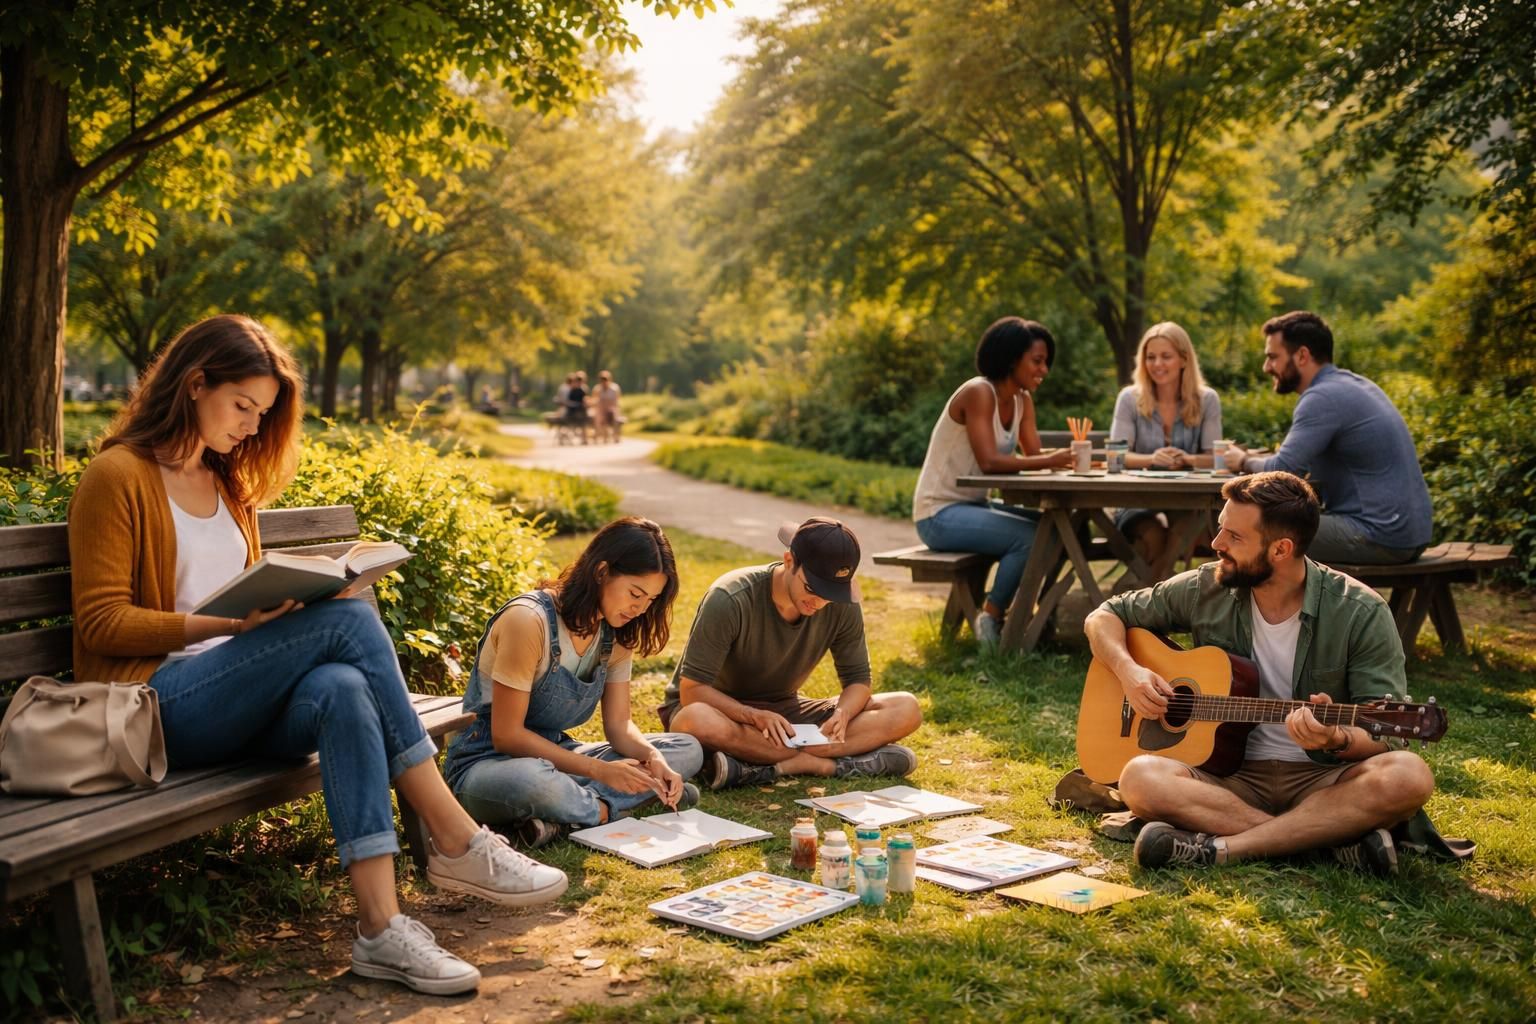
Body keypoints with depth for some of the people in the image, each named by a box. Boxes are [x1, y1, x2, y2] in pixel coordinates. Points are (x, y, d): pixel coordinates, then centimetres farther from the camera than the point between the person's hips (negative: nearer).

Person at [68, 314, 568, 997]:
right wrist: (227, 624, -19)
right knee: (349, 621, -27)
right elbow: (101, 624, -8)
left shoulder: (229, 484, 23)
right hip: (158, 707, -6)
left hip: (238, 702, 6)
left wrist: (287, 601, 4)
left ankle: (382, 927, -38)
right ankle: (456, 843, -26)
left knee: (342, 689, -31)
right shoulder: (117, 477, -1)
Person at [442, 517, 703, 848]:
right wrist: (599, 770, -24)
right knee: (530, 779, -44)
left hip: (555, 755, 8)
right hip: (488, 763, -8)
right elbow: (506, 734, -22)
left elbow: (618, 724, 4)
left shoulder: (616, 633, 2)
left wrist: (652, 757, -19)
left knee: (687, 749, -4)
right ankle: (607, 809, -15)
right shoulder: (528, 620, -23)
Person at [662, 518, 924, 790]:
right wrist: (757, 717, -40)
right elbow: (692, 691, -24)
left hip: (785, 711, 4)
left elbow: (858, 679, -2)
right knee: (699, 721, -43)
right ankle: (828, 763, -30)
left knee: (906, 709, -15)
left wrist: (843, 713, -26)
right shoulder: (730, 600, -24)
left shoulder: (843, 606, -12)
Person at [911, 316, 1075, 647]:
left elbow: (1034, 455, -2)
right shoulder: (978, 393, -18)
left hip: (976, 506, 8)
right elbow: (989, 461, -28)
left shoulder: (1022, 400, 7)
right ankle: (990, 618, -9)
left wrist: (1068, 457, -22)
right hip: (939, 513, -8)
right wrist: (1050, 461, -31)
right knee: (1028, 537, -24)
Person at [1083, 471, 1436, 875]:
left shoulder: (1361, 613, -7)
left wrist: (1337, 738, -31)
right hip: (1231, 776, 2)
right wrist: (1128, 670, -9)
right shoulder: (1204, 591, 1)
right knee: (1140, 778, -30)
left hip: (1322, 779, -1)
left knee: (1407, 775, -33)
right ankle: (1336, 837, -27)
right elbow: (1104, 617, 12)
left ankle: (1218, 848, -31)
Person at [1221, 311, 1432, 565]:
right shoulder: (1352, 383, 14)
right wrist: (1254, 458, 4)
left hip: (1381, 537, -10)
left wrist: (1244, 462, -1)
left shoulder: (1323, 398, -16)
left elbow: (1280, 471, -21)